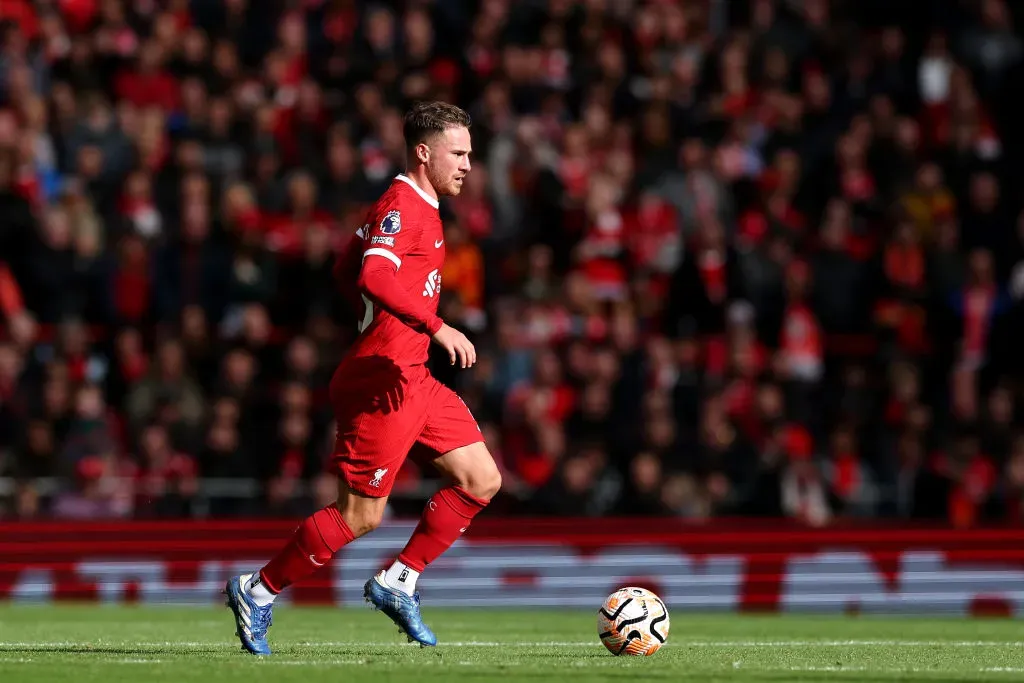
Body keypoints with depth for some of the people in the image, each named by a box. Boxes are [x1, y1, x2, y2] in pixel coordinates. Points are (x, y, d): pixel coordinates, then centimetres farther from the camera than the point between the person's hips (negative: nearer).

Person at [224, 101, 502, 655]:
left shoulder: (419, 207, 17)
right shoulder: (401, 206, -14)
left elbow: (344, 273, 26)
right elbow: (373, 277, -32)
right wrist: (435, 326, -38)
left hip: (412, 379, 10)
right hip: (382, 380, -10)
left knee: (482, 482, 4)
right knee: (360, 516, -5)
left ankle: (398, 583, 10)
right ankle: (257, 592, 8)